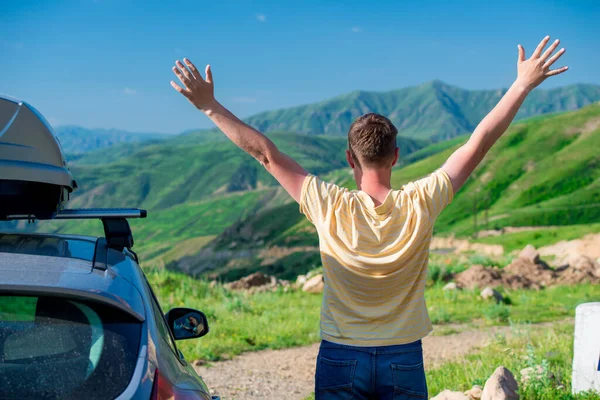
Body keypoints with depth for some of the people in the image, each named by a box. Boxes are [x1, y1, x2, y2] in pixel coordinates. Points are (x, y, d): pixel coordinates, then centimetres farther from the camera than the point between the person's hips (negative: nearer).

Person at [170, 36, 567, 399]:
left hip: (340, 359, 0)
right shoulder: (420, 204, -11)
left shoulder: (331, 208, -13)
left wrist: (209, 105, -2)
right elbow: (478, 144, -6)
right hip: (404, 360, 1)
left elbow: (265, 151, -8)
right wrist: (524, 84, 1)